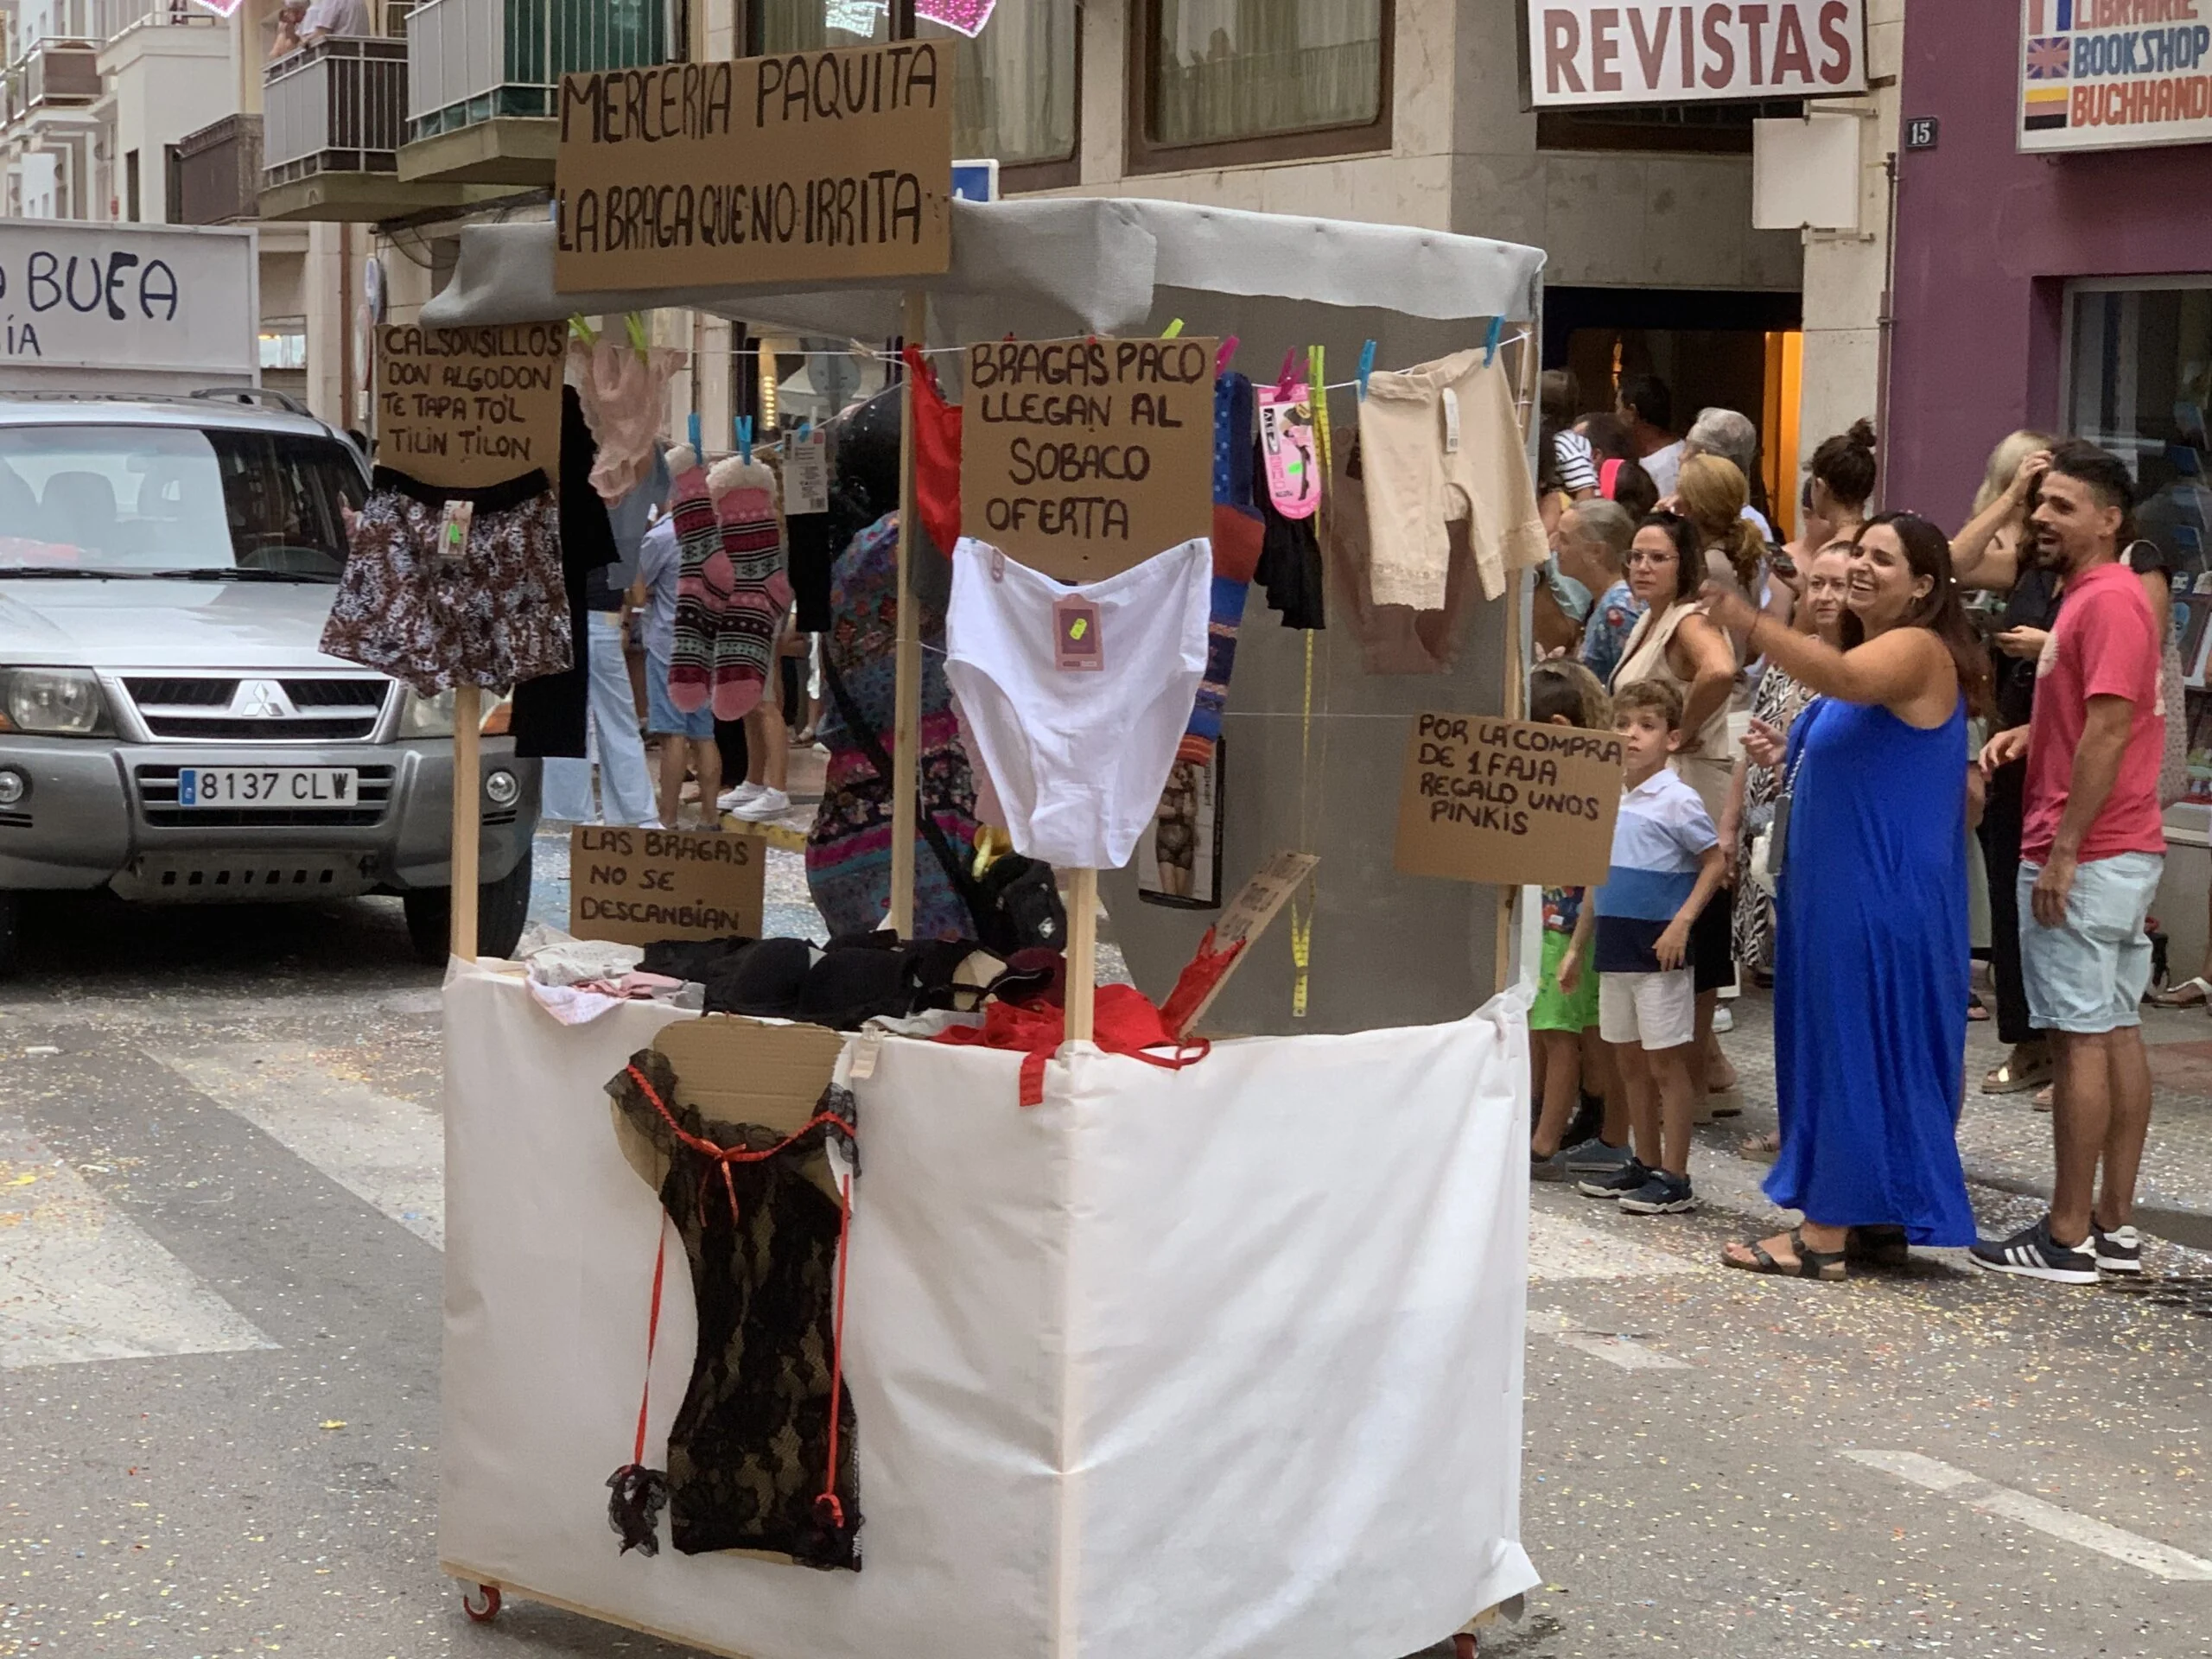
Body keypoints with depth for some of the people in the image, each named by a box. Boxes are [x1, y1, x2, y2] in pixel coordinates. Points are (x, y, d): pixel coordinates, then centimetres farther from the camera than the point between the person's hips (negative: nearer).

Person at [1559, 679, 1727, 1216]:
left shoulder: (1677, 801, -10)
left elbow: (1714, 862, -7)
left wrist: (1682, 921, -18)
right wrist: (1577, 947, 17)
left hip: (1659, 949, -7)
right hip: (1614, 947, 7)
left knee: (1665, 1061, -2)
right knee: (1629, 1060, 13)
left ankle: (1675, 1178, 3)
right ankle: (1644, 1164, 23)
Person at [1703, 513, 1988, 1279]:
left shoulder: (1917, 650, -13)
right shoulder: (1867, 653, 19)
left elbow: (1842, 678, -37)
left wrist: (1748, 620, -49)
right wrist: (1788, 757, 11)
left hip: (1882, 896, -11)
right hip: (1840, 890, 11)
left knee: (1855, 1048, -8)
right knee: (1855, 1049, 13)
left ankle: (1826, 1232, -6)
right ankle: (1882, 1218, 20)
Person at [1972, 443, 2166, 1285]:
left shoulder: (2108, 600, -15)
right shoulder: (2095, 595, 18)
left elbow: (2107, 731, -20)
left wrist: (2062, 853, -20)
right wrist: (2030, 734, 8)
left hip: (2088, 857, -11)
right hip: (2124, 854, 11)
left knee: (2082, 1038, -7)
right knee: (2117, 1031, 11)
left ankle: (2069, 1237, -4)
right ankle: (2115, 1225, 15)